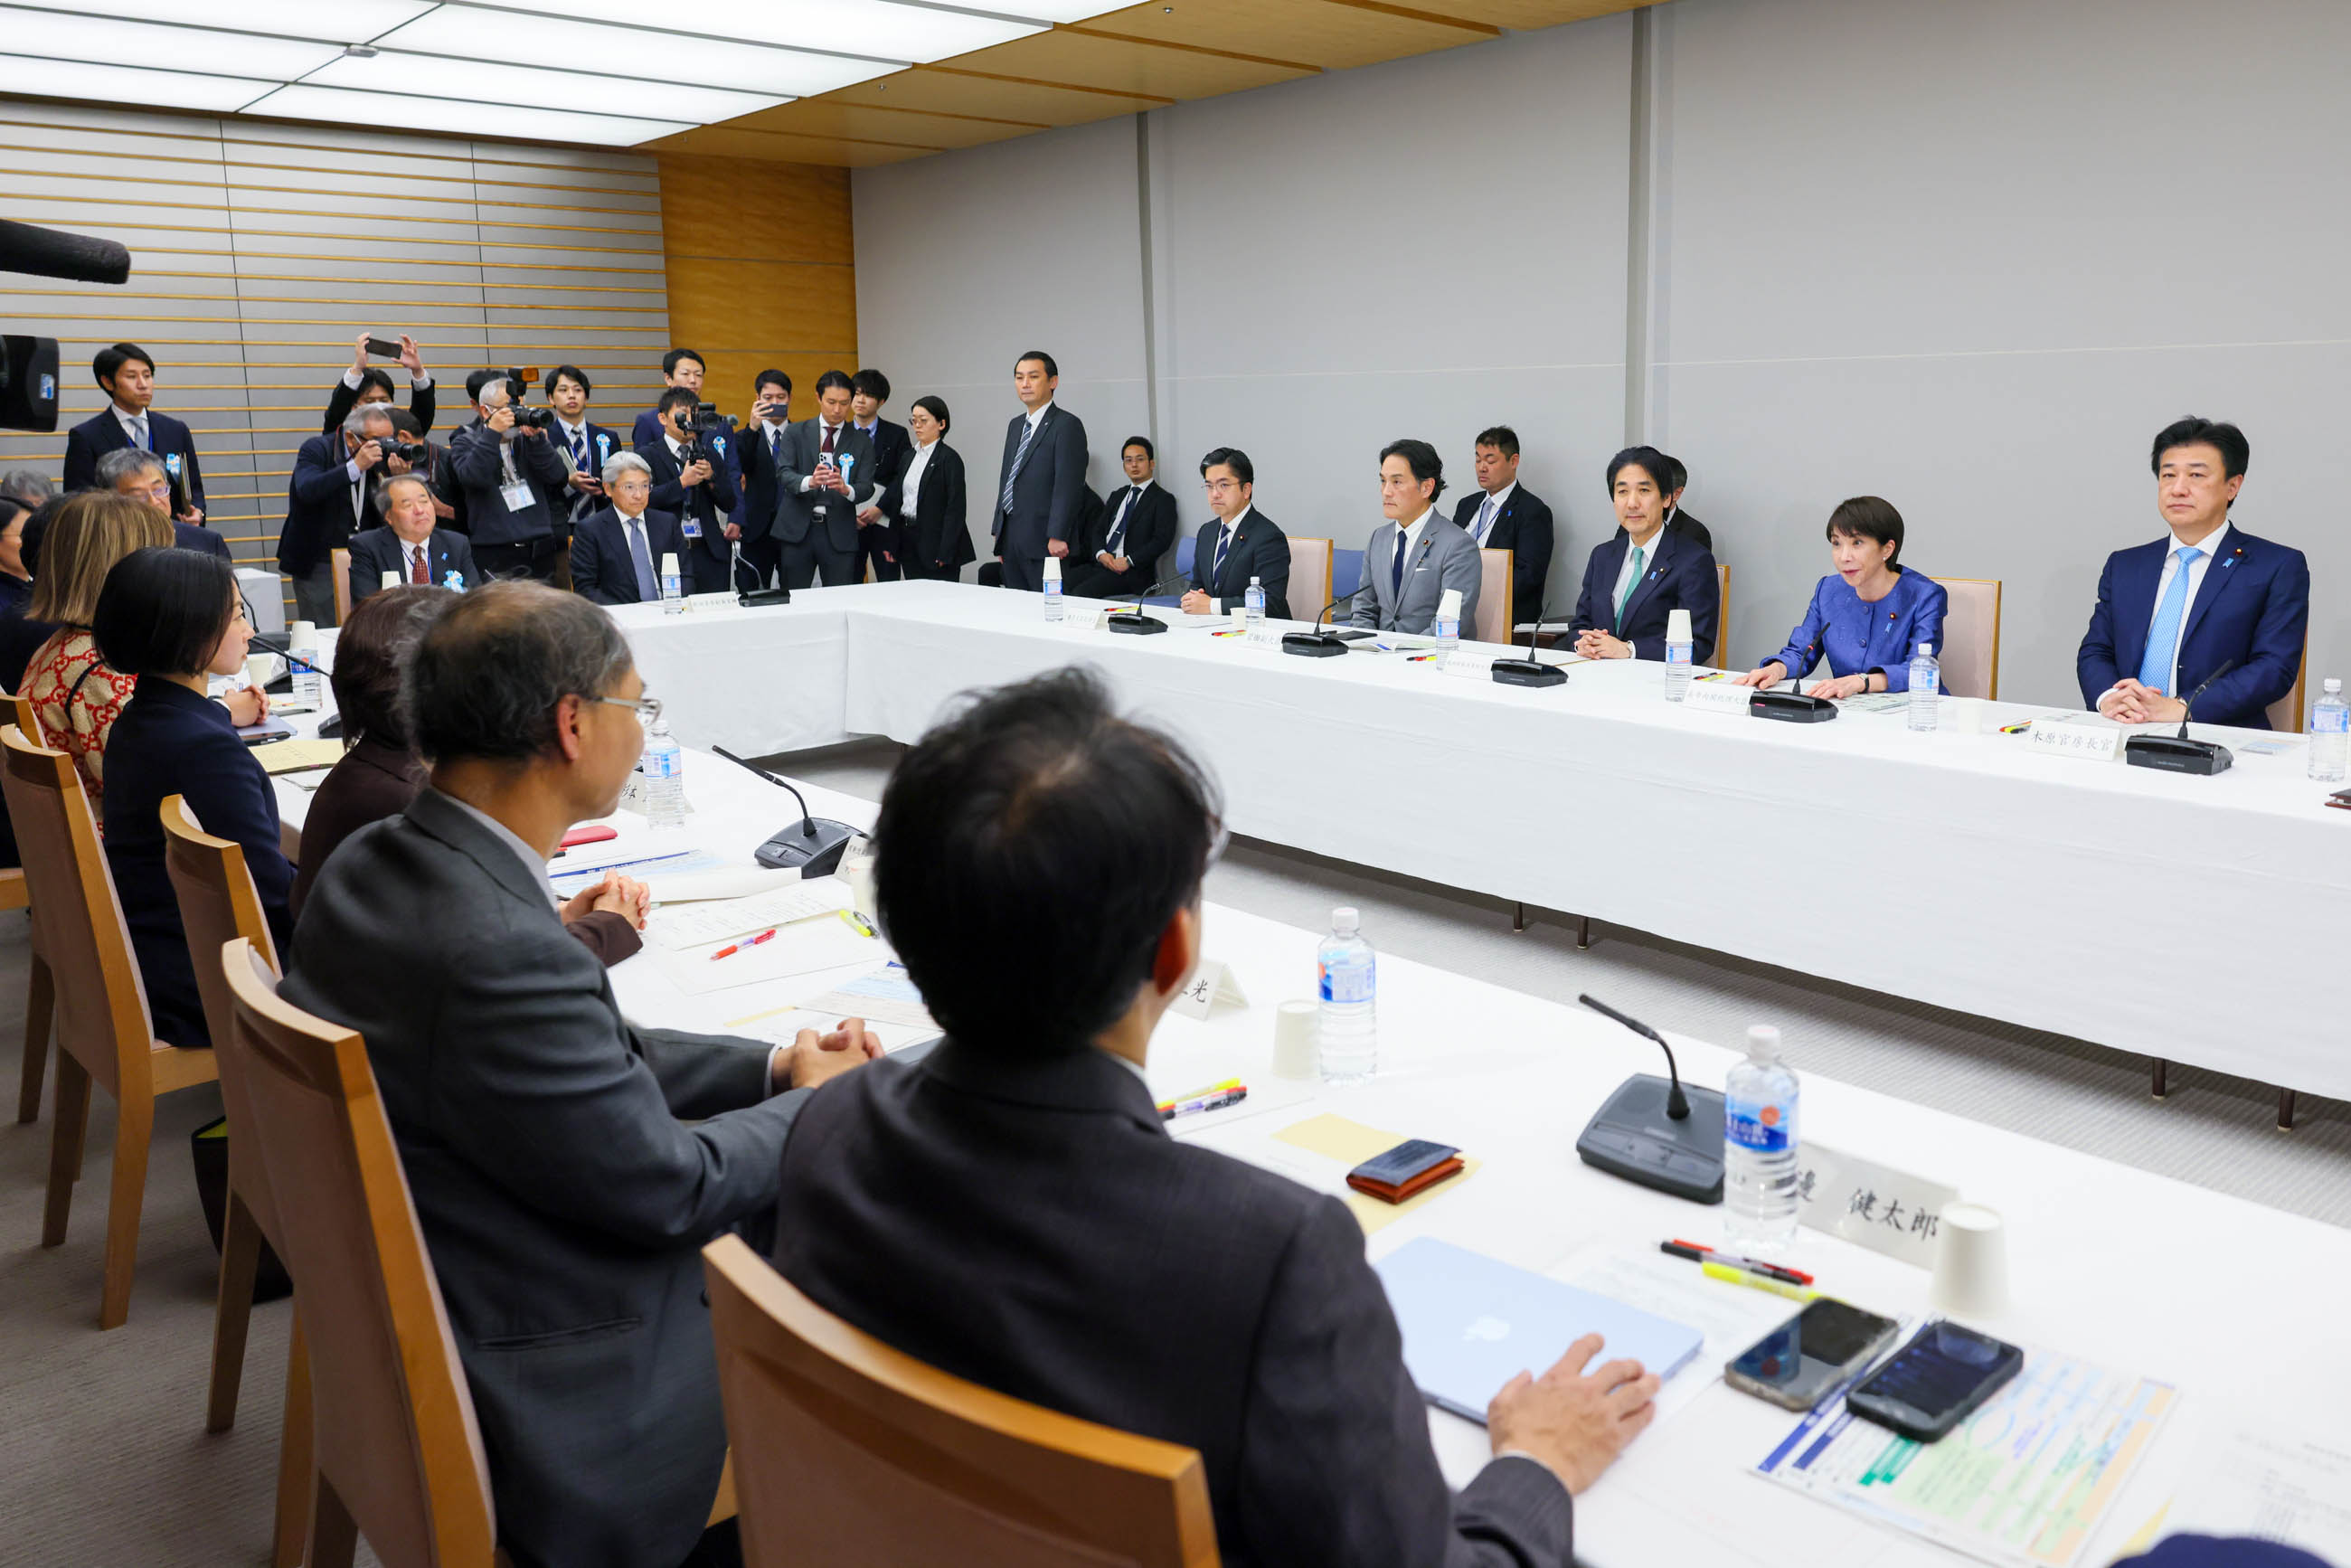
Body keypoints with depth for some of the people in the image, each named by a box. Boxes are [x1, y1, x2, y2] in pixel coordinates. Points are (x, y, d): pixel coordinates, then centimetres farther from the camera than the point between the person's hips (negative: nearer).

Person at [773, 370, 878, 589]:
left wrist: (846, 489, -27)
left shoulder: (861, 442, 7)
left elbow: (867, 487, -3)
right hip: (798, 530, 0)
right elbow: (783, 474, -5)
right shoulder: (796, 434, 7)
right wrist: (809, 481, -28)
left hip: (839, 533, 0)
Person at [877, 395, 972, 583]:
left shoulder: (949, 458, -9)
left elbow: (955, 509, -13)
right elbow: (897, 499, 14)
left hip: (935, 542, -7)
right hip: (908, 541, 7)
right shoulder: (909, 457, 14)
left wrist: (945, 553, -18)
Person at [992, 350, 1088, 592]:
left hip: (1043, 543, -8)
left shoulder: (1067, 425, -7)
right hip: (1010, 539, 8)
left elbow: (1068, 485, -15)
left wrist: (1057, 536, -21)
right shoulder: (1015, 425, 19)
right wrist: (998, 530, 17)